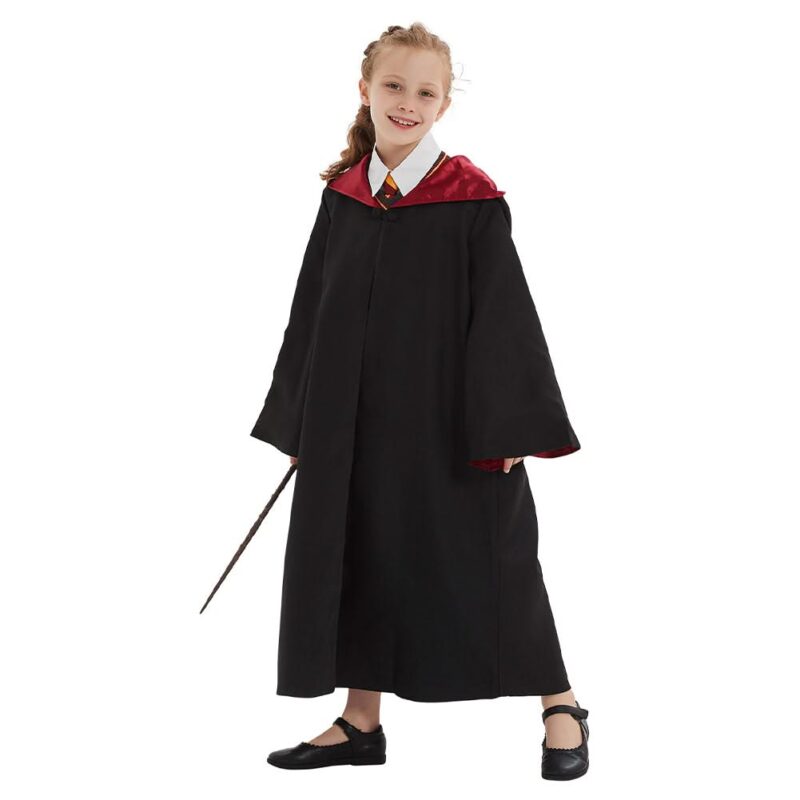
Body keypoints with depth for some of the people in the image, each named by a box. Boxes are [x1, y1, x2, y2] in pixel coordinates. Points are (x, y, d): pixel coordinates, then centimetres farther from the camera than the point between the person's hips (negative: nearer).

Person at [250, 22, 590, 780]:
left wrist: (509, 426, -14)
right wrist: (302, 419, 10)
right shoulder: (342, 197, 5)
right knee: (359, 556, 10)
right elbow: (312, 313, 11)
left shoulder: (472, 198, -8)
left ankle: (560, 708, 19)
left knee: (486, 559, 2)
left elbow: (503, 313, -9)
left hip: (448, 416, -5)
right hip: (355, 418, 5)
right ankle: (360, 722, 24)